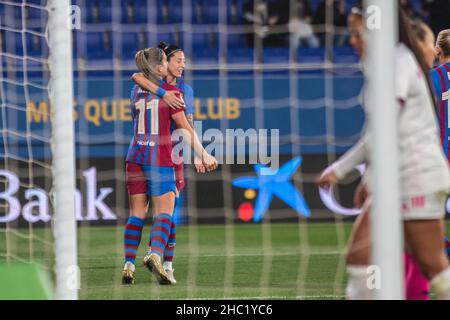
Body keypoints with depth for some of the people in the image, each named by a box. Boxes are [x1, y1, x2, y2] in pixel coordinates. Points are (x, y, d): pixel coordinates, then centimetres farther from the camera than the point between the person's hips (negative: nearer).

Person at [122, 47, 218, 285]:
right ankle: (155, 254, -29)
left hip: (135, 156, 5)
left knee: (137, 213, 9)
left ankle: (128, 265, 1)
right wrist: (203, 154, 0)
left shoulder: (136, 91, 11)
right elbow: (185, 128, -4)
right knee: (164, 212, -5)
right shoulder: (169, 91, -4)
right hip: (159, 157, -5)